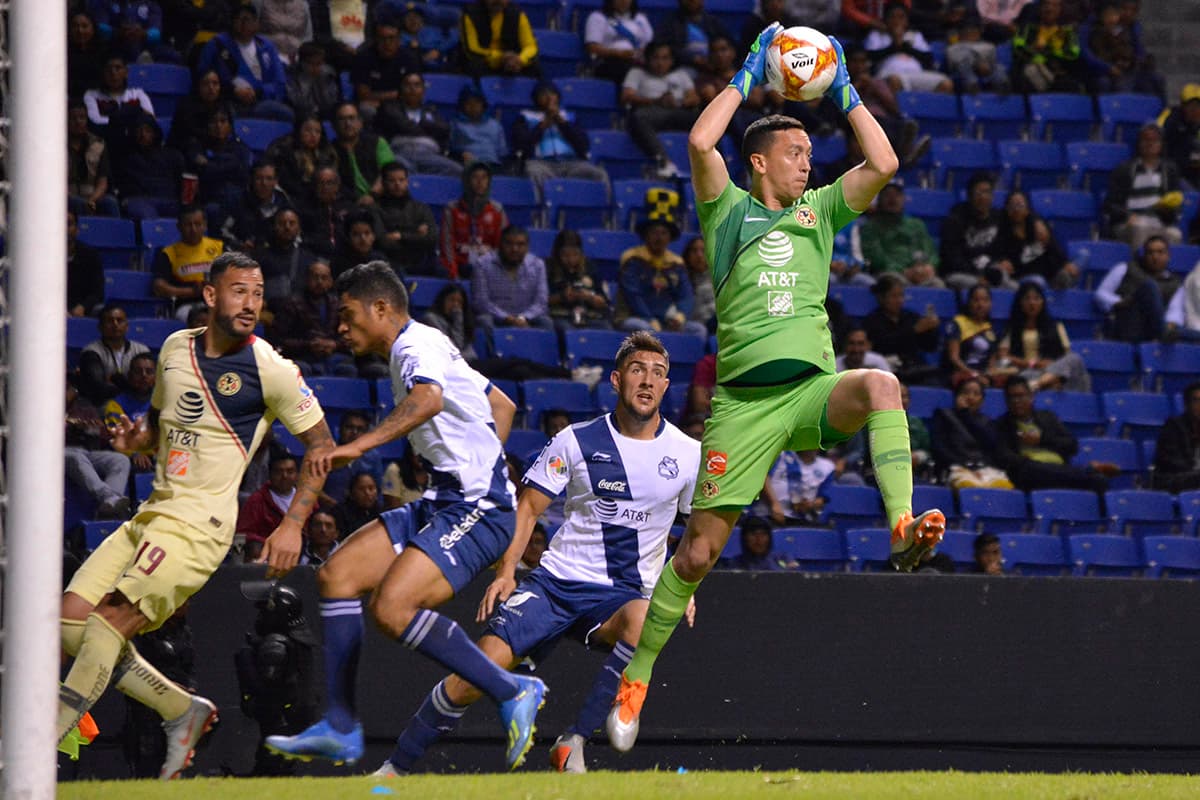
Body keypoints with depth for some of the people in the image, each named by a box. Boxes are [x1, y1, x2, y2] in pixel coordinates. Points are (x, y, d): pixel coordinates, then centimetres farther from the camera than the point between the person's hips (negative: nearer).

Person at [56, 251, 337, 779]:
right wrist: (135, 438, 3)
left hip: (198, 524, -8)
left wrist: (293, 525, -10)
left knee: (108, 627, -19)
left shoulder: (269, 370, -8)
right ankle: (183, 711, 12)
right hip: (152, 514, 8)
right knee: (70, 620, -2)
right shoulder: (176, 348, 10)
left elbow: (321, 444, -1)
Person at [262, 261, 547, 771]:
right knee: (337, 575, 2)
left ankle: (513, 693, -15)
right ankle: (339, 729, 1)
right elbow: (502, 406, 31)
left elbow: (428, 400, -36)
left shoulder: (417, 347, -11)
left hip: (475, 509, -11)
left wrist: (359, 446, -41)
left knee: (392, 608, -25)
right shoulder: (425, 348, 21)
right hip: (441, 504, 11)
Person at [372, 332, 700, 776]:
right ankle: (396, 767, -1)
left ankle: (572, 743, -27)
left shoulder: (688, 455, 2)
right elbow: (528, 507, 5)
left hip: (622, 593, 0)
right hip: (555, 583, 0)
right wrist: (506, 570, -9)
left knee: (642, 622, -38)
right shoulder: (575, 441, 0)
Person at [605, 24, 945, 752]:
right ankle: (636, 677, 11)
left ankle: (905, 529, -43)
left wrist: (845, 92, 11)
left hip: (813, 388, 2)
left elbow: (884, 163, 8)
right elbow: (701, 141, -6)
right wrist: (750, 77, 3)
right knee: (699, 550, -3)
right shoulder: (729, 210, 11)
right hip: (744, 398, -2)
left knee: (881, 386, -34)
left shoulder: (818, 211, 19)